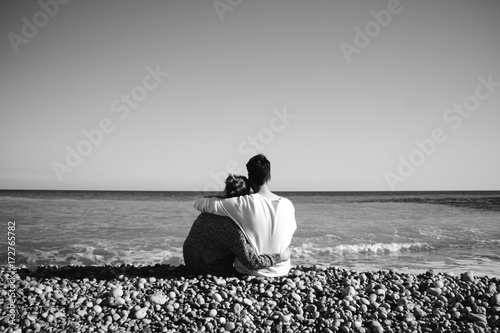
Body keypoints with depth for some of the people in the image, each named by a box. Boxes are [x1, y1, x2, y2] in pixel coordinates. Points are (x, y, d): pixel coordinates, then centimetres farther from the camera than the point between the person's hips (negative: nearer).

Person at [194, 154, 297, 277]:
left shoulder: (243, 204, -20)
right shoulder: (287, 205, -11)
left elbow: (199, 204, -15)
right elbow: (289, 238, 4)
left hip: (250, 270, -2)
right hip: (280, 270, 3)